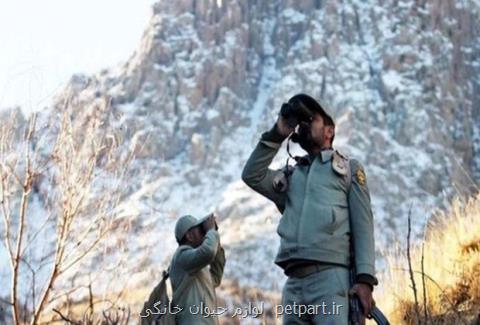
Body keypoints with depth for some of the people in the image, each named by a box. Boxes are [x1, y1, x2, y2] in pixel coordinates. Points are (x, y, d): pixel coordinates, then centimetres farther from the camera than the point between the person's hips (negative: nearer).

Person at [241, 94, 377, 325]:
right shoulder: (291, 176, 27)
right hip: (294, 283, 4)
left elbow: (363, 226, 6)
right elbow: (252, 175, 10)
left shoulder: (348, 168, 16)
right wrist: (277, 134, 11)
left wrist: (365, 278, -8)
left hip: (331, 278, -4)